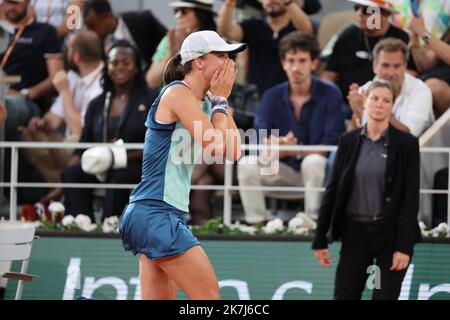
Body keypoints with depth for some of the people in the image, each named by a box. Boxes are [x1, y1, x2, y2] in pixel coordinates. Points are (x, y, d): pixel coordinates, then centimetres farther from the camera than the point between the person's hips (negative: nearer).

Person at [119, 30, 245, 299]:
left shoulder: (205, 102, 15)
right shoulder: (178, 93, -11)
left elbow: (233, 153, 12)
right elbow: (216, 147, -16)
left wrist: (222, 100, 10)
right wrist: (220, 99, -3)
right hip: (155, 214, -10)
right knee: (209, 296, -10)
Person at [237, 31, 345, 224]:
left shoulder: (330, 94, -8)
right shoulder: (272, 96, 1)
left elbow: (330, 146, -14)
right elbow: (262, 142, -8)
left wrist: (294, 151, -25)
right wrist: (278, 145, -32)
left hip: (319, 171, -3)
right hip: (285, 171, 3)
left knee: (313, 161, -36)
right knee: (247, 164, -20)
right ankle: (256, 222, -17)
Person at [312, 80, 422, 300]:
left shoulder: (406, 144, -4)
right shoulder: (348, 141, 4)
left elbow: (411, 198, -7)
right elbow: (333, 191, 6)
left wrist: (404, 246, -14)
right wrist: (320, 240, 3)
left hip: (391, 233, -3)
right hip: (355, 232, 3)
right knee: (344, 296, 2)